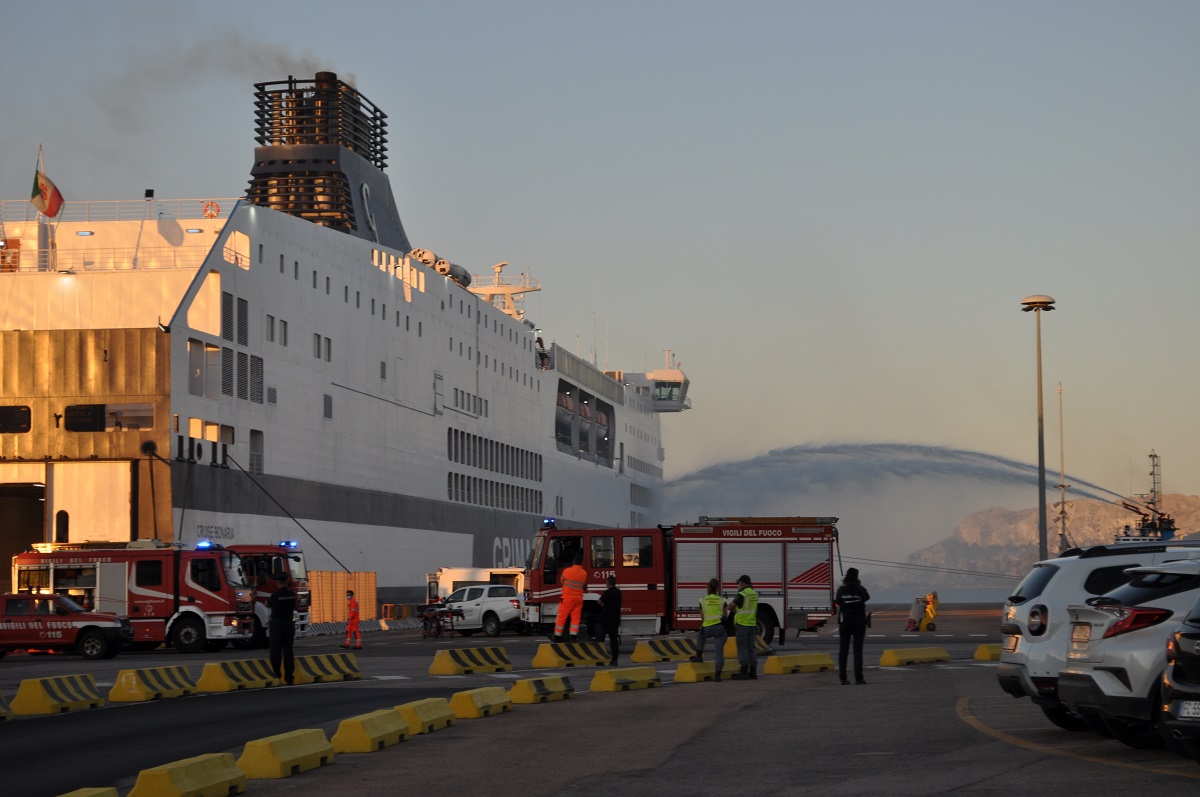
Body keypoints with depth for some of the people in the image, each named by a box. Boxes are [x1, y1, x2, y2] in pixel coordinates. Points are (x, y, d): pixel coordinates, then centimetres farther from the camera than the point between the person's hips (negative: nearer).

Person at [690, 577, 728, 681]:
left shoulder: (703, 601, -1)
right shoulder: (722, 600, 0)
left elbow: (702, 617, 5)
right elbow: (725, 616, 4)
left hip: (707, 628, 1)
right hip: (719, 628, -1)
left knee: (700, 635, 37)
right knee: (719, 652, 1)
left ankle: (699, 656, 29)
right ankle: (718, 675, -3)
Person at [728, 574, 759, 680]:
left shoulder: (742, 594, -15)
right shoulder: (755, 594, 9)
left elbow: (730, 607, -11)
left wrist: (735, 611, 8)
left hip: (742, 624, -7)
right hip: (752, 624, 7)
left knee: (742, 648, -4)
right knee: (751, 648, 10)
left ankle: (744, 672, -6)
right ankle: (753, 672, 11)